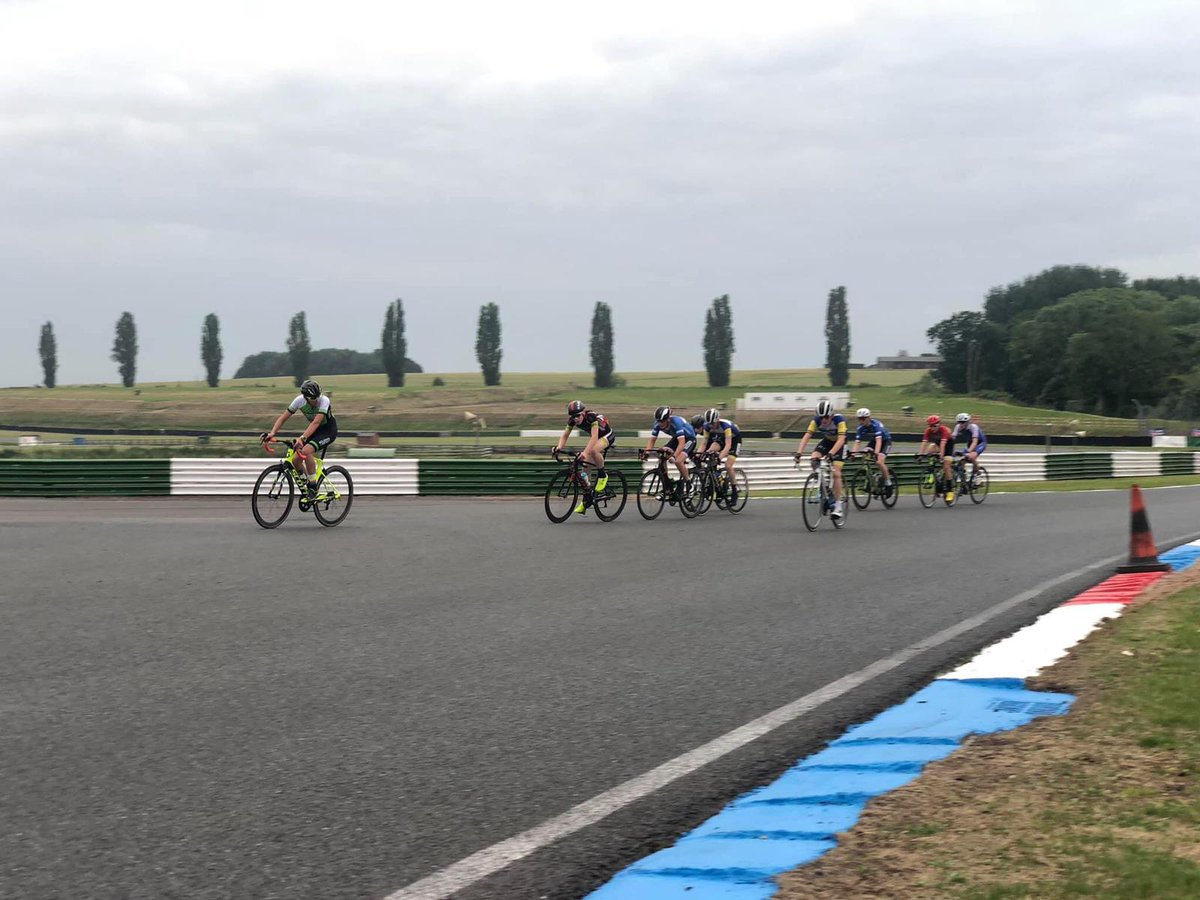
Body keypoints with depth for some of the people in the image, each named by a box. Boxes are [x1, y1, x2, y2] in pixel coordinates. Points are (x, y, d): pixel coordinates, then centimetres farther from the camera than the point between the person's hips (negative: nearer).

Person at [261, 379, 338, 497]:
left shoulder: (324, 401, -30)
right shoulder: (300, 400, -17)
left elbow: (316, 422, -41)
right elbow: (283, 417, -12)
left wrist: (302, 438, -54)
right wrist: (272, 433, -27)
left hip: (329, 430, -6)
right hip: (314, 430, 6)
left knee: (306, 450, -31)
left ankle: (313, 488, -21)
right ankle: (305, 487, 16)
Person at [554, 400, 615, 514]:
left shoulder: (592, 417, -35)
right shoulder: (572, 420, -16)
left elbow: (594, 436, -44)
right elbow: (565, 435, -16)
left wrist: (585, 452, -55)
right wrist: (559, 447, -37)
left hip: (607, 436, -7)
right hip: (594, 438, 7)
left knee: (593, 450, -39)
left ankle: (602, 475, -14)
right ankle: (585, 501, 4)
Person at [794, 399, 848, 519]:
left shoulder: (839, 419, -33)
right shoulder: (817, 420, -23)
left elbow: (841, 439, -42)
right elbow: (807, 436, -28)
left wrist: (831, 453, -56)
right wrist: (799, 452, -41)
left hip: (839, 443, -4)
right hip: (827, 441, 4)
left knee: (836, 473, -16)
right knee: (814, 458, -25)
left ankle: (838, 506, -9)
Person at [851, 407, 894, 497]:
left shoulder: (876, 425, -32)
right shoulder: (861, 428, -15)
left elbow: (879, 440, -43)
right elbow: (857, 442, -20)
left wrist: (876, 452, -58)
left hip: (885, 441, -6)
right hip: (873, 441, 6)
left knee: (879, 462, -26)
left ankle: (888, 483, -9)